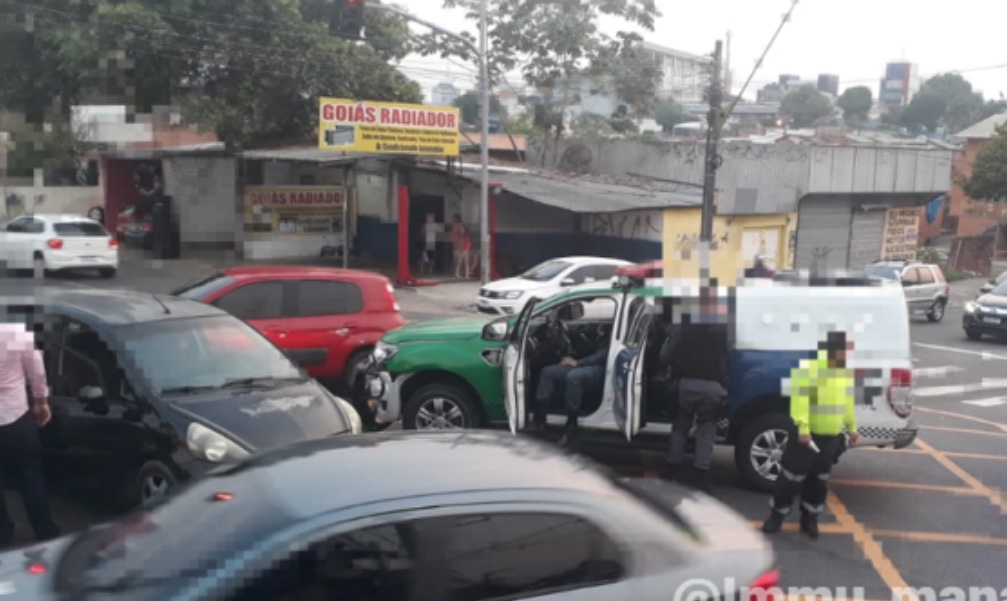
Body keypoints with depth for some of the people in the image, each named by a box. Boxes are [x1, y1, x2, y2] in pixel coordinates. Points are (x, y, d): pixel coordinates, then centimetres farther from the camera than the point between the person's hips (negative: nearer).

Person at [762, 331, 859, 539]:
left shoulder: (846, 370, 7)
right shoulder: (810, 366, -18)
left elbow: (849, 400, 17)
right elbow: (801, 398, -22)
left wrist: (852, 427, 15)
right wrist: (803, 429, -26)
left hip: (831, 435, 6)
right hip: (807, 433, -6)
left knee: (819, 480, 14)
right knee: (792, 476, 0)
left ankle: (810, 518, 27)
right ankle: (777, 515, 15)